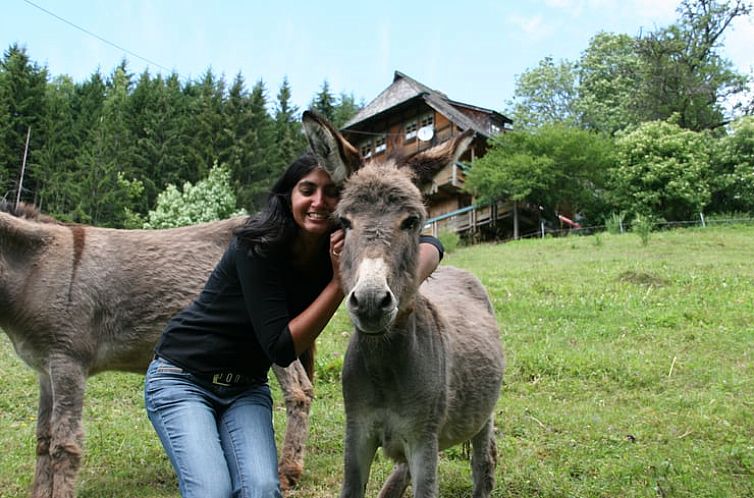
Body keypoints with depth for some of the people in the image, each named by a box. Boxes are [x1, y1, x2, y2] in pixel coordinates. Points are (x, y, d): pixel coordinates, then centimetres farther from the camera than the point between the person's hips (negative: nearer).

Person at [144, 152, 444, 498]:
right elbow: (280, 349, -25)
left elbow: (429, 246, -5)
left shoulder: (338, 249, -8)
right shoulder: (258, 247, -24)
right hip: (181, 377, -4)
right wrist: (339, 281, -30)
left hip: (246, 387, 5)